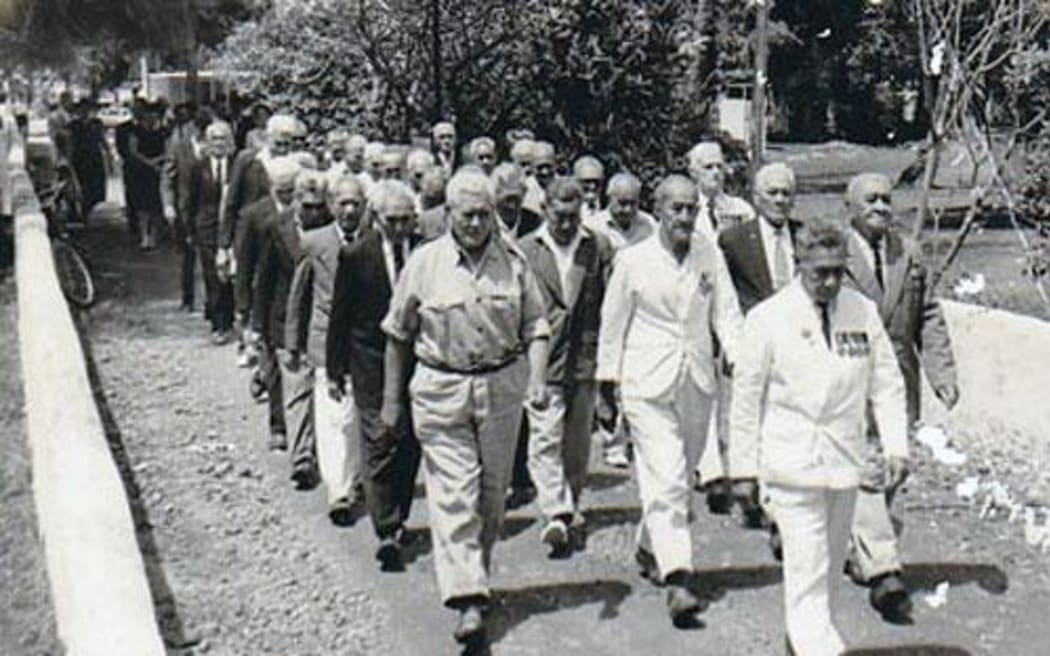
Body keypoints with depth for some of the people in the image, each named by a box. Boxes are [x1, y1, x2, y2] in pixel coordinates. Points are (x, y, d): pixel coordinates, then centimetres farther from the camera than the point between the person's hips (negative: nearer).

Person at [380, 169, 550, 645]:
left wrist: (537, 379, -12)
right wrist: (391, 399, 6)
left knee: (491, 493, 12)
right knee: (453, 495, -9)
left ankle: (477, 573, 32)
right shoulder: (424, 263, -2)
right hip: (441, 389, -2)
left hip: (502, 386, 2)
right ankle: (467, 598, -11)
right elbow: (398, 335, 6)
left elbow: (535, 327, 5)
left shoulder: (513, 263, 2)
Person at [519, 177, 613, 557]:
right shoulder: (525, 250, 2)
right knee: (545, 439, -11)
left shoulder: (599, 248, 5)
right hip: (542, 359, -2)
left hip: (586, 359, 2)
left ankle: (569, 505, 29)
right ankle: (556, 515, -15)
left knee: (577, 442, 12)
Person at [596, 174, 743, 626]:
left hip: (697, 382, 4)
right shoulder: (633, 261, -3)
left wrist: (738, 355, -12)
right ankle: (677, 579, -16)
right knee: (666, 480, -13)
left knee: (679, 477, 16)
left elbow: (726, 310, 5)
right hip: (647, 384, -4)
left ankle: (649, 549, 38)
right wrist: (608, 377, 6)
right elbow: (613, 322, 4)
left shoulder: (710, 257, 5)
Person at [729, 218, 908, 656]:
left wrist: (895, 447, -1)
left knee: (831, 562, 14)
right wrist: (744, 468, -2)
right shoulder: (768, 318, -7)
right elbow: (746, 397, -2)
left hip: (844, 457, 4)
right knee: (807, 567, -10)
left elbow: (887, 384, 8)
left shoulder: (863, 312, 3)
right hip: (791, 460, -4)